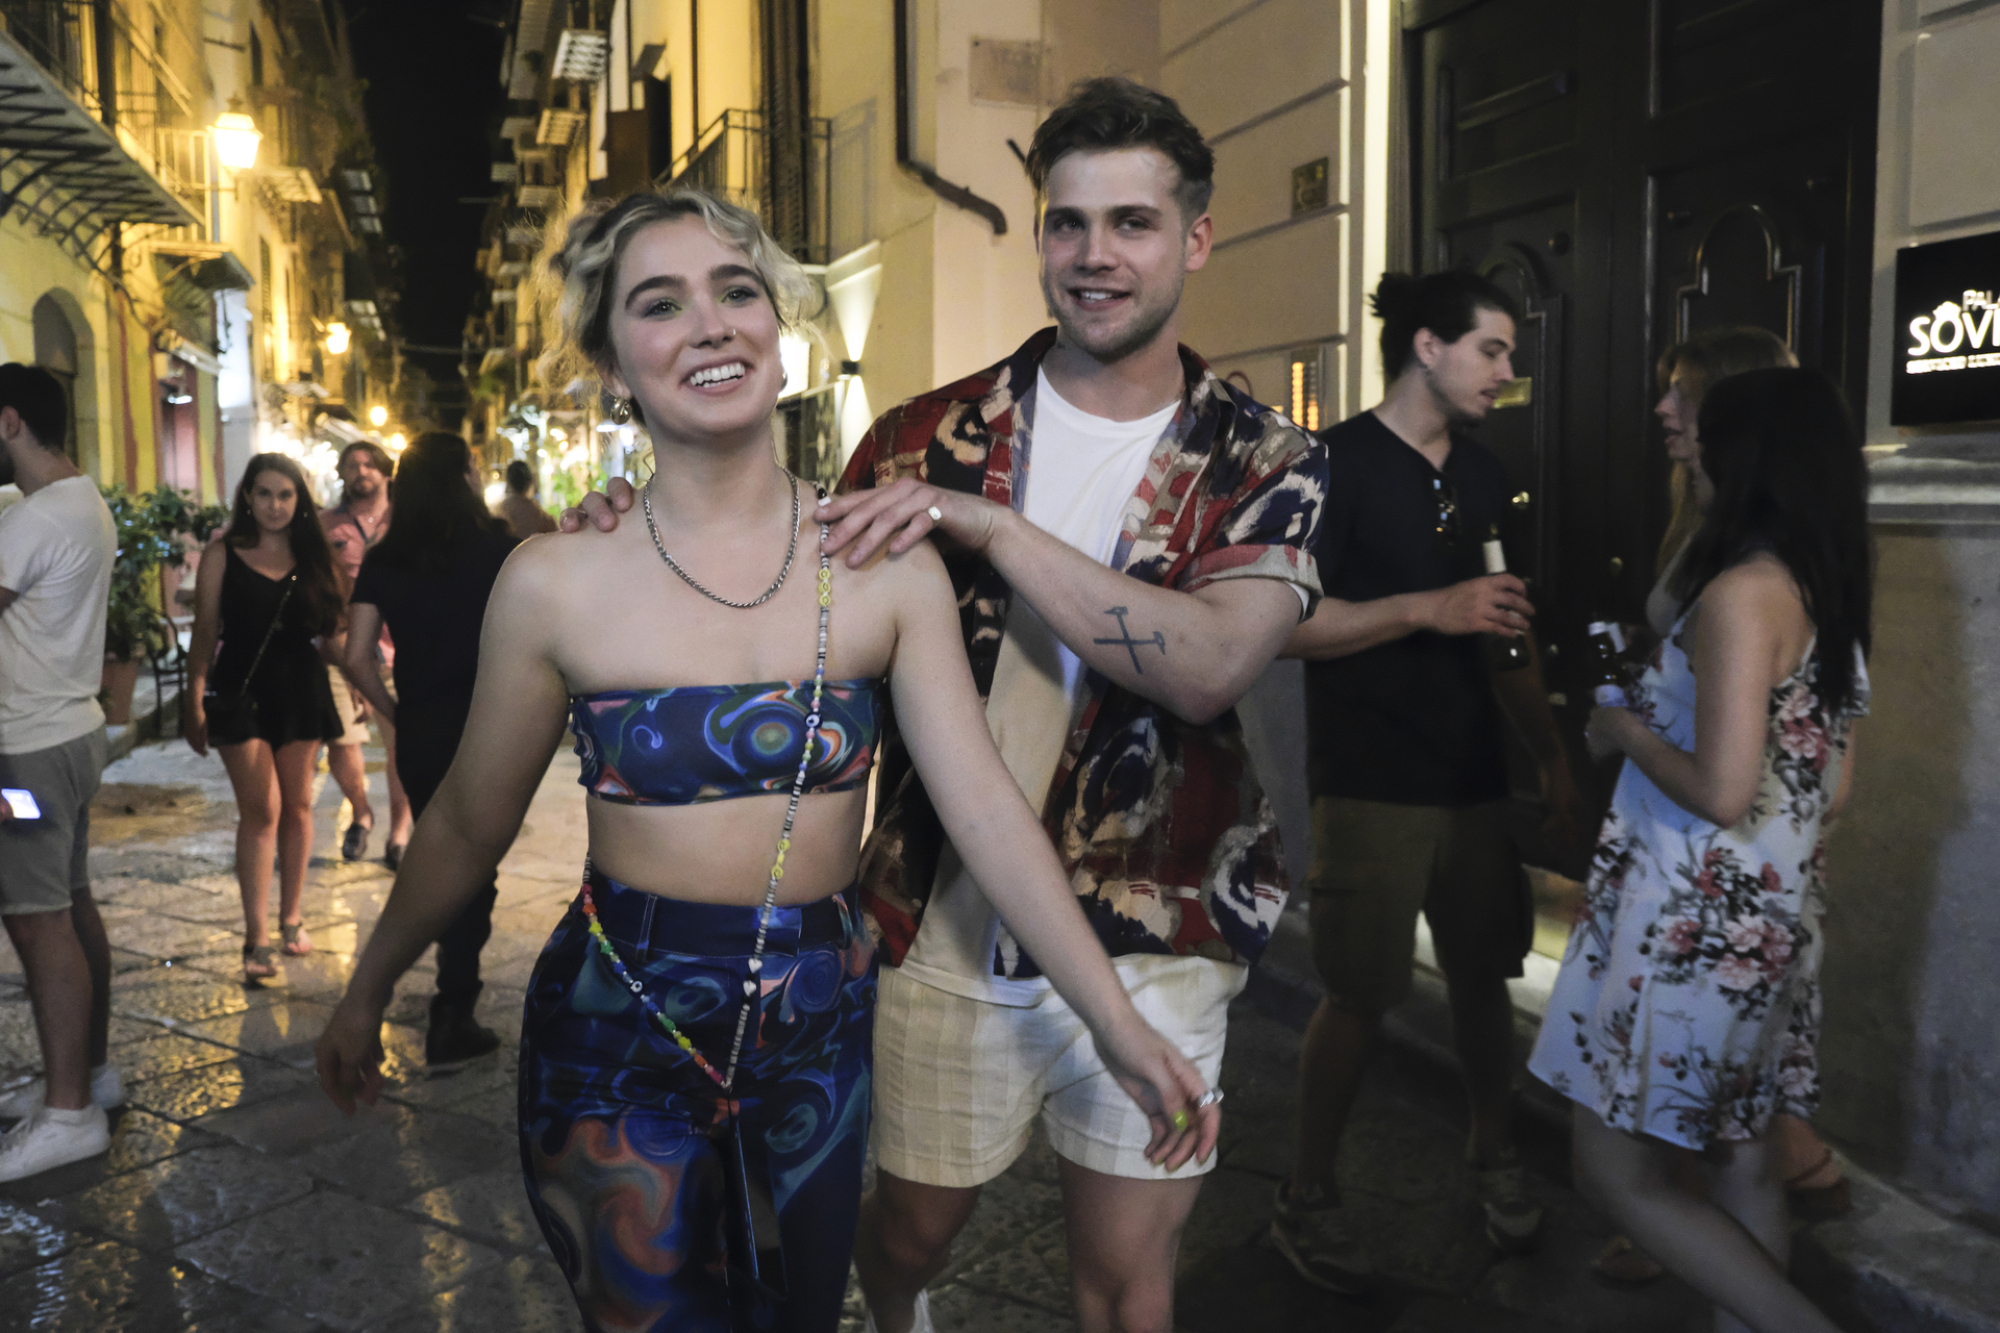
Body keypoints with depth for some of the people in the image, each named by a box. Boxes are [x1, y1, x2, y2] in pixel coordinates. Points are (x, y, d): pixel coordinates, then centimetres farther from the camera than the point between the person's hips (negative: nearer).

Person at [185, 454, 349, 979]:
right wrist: (195, 703, -3)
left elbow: (330, 628, 7)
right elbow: (205, 631, -1)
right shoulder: (223, 555, -2)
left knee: (297, 806, 9)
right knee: (261, 809, -8)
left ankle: (291, 918, 23)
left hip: (301, 693, 3)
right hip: (241, 694, -3)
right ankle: (257, 939, -4)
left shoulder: (312, 556, 5)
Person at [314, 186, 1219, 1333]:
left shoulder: (886, 569, -8)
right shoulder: (556, 586, -11)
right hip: (617, 1034, -2)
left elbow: (986, 809, -10)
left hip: (819, 1032, 2)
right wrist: (368, 993, 11)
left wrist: (1120, 1028, -14)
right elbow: (469, 829, 1)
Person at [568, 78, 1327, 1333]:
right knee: (908, 1232, 20)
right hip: (944, 926, 1)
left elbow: (1209, 665, -23)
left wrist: (989, 525, -26)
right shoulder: (938, 434, -1)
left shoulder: (1265, 464, -4)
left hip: (1149, 943, -1)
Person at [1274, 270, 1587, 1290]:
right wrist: (1427, 609, -23)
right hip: (1370, 786, -6)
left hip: (1476, 778, 6)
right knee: (1358, 998, 0)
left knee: (1483, 975, 15)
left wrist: (1552, 756, 16)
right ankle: (1306, 1198, 19)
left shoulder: (1484, 475, 12)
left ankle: (1493, 1151, 38)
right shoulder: (1336, 462, -9)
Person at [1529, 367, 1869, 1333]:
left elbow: (1722, 791, -25)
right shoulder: (1829, 597, 8)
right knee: (1742, 1170, 17)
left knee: (1615, 1174, 3)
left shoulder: (1740, 592, -19)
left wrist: (1624, 730, -8)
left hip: (1697, 923, -9)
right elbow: (1829, 785, 15)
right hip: (1770, 918, 9)